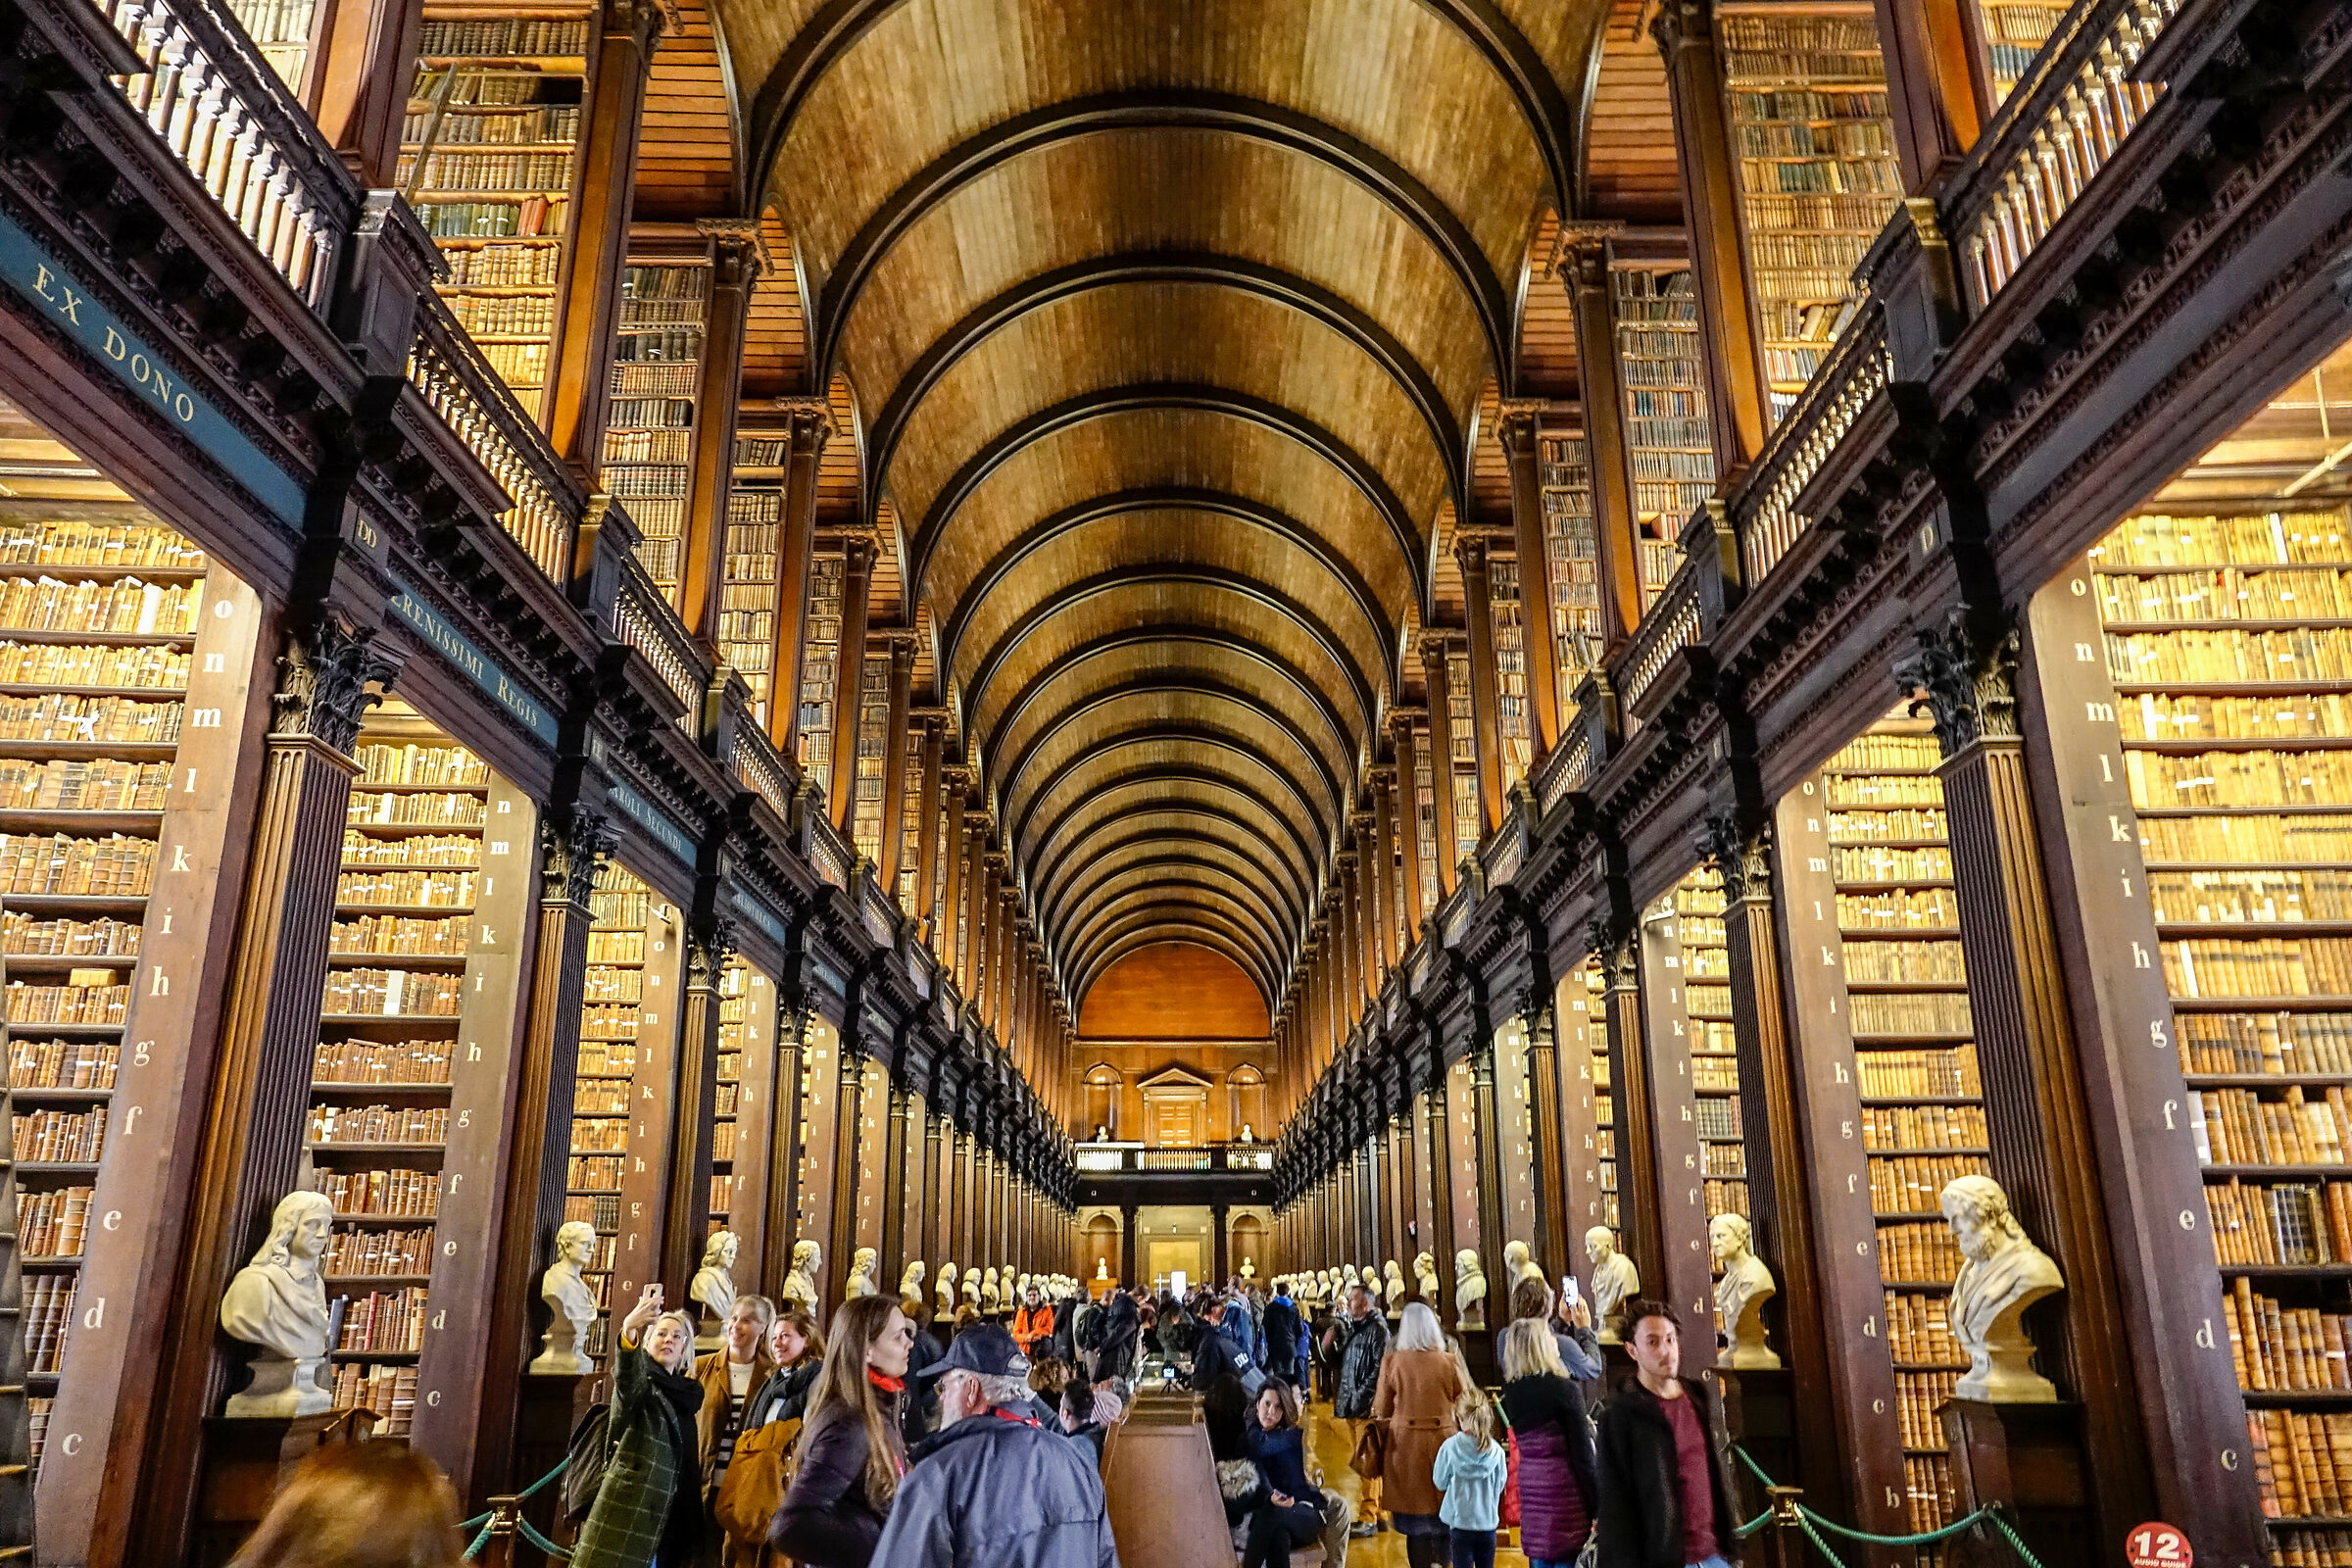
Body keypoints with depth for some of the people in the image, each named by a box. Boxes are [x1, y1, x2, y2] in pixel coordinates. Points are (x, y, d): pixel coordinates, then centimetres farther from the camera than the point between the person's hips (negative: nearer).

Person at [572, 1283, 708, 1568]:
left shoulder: (689, 1392, 15)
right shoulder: (640, 1382, -1)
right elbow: (626, 1373, -27)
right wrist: (628, 1331, -48)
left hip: (669, 1509, 5)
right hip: (629, 1499, -5)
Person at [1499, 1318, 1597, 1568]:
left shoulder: (1511, 1390, 5)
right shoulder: (1565, 1390, -13)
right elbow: (1583, 1454, -12)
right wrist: (1598, 1507, -4)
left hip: (1530, 1490, 6)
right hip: (1564, 1491, -6)